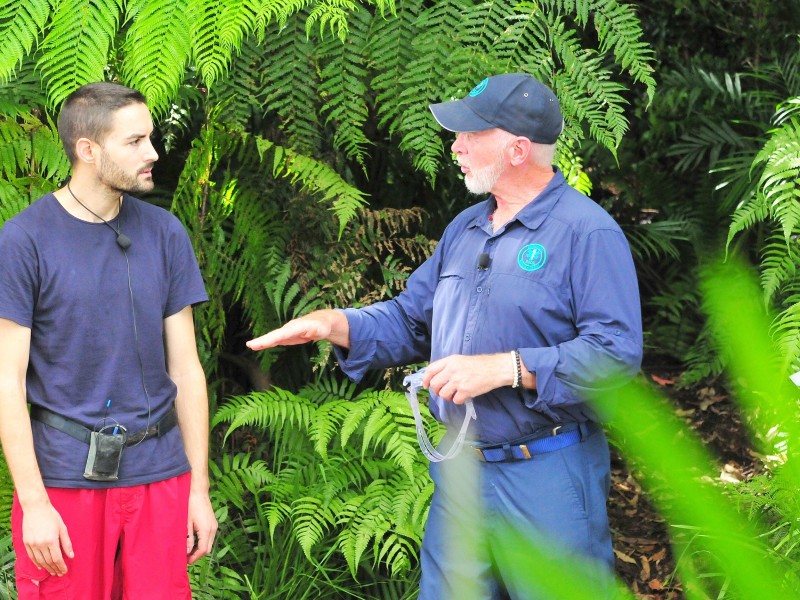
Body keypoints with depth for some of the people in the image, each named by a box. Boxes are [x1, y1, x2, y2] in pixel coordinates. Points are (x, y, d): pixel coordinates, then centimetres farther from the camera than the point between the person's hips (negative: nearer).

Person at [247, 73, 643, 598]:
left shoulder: (587, 232, -12)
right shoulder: (464, 229, 14)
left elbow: (618, 353, -21)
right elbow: (410, 320, 22)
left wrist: (503, 369, -24)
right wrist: (335, 325, 4)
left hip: (544, 480, -8)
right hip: (460, 475, 8)